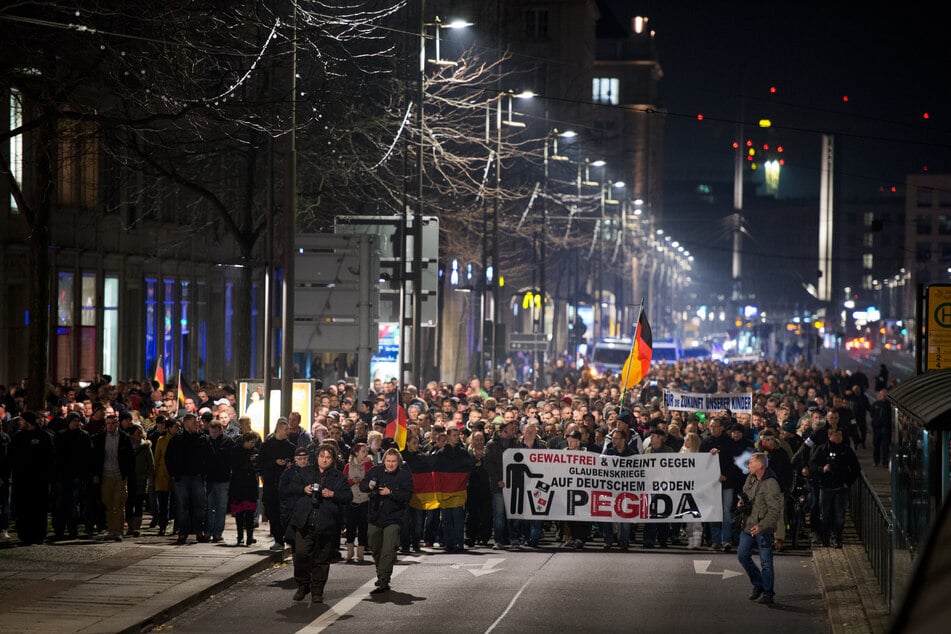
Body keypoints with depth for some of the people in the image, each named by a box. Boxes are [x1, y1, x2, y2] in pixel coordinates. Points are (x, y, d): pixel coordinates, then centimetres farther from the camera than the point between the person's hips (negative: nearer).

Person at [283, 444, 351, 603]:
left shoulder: (339, 477, 10)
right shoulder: (305, 472, 13)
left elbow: (348, 496, 5)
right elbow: (289, 487, 13)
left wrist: (333, 494, -11)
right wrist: (303, 489, -4)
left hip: (327, 525, 0)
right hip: (304, 523, 0)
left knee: (322, 559, 2)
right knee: (301, 554, -8)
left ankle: (317, 591, 11)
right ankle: (302, 585, 10)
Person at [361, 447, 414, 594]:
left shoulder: (404, 475, -6)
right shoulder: (376, 471, 3)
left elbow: (407, 495, -14)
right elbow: (362, 486, 3)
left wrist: (390, 493, -25)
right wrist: (369, 486, -20)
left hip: (393, 518, -4)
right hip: (375, 516, 4)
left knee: (388, 550, -14)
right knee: (375, 548, 16)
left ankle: (384, 582, -18)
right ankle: (381, 575, 38)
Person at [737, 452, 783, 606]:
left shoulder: (771, 484, -19)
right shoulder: (750, 478, 6)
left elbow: (775, 510, -20)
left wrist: (762, 526, -26)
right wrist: (742, 503, 7)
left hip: (763, 529, -8)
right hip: (748, 525, 8)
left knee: (766, 561, -1)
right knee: (742, 555, 10)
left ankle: (768, 593, 10)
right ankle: (758, 584, 27)